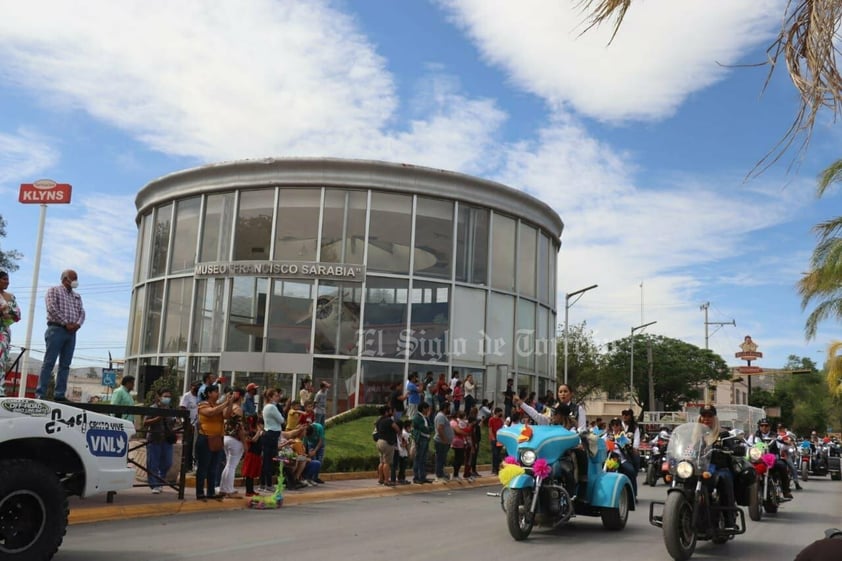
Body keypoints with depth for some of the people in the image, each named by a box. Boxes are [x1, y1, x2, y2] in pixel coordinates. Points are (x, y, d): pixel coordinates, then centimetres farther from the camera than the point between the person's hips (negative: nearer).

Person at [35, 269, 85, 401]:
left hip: (71, 333, 6)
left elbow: (82, 312, 13)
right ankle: (40, 394, -10)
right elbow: (52, 309, -9)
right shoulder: (54, 291, 4)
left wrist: (77, 324, -8)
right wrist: (66, 323, -13)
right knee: (49, 362, -9)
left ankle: (60, 394, 2)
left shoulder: (77, 296, 22)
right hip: (56, 329, -6)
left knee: (65, 365, 2)